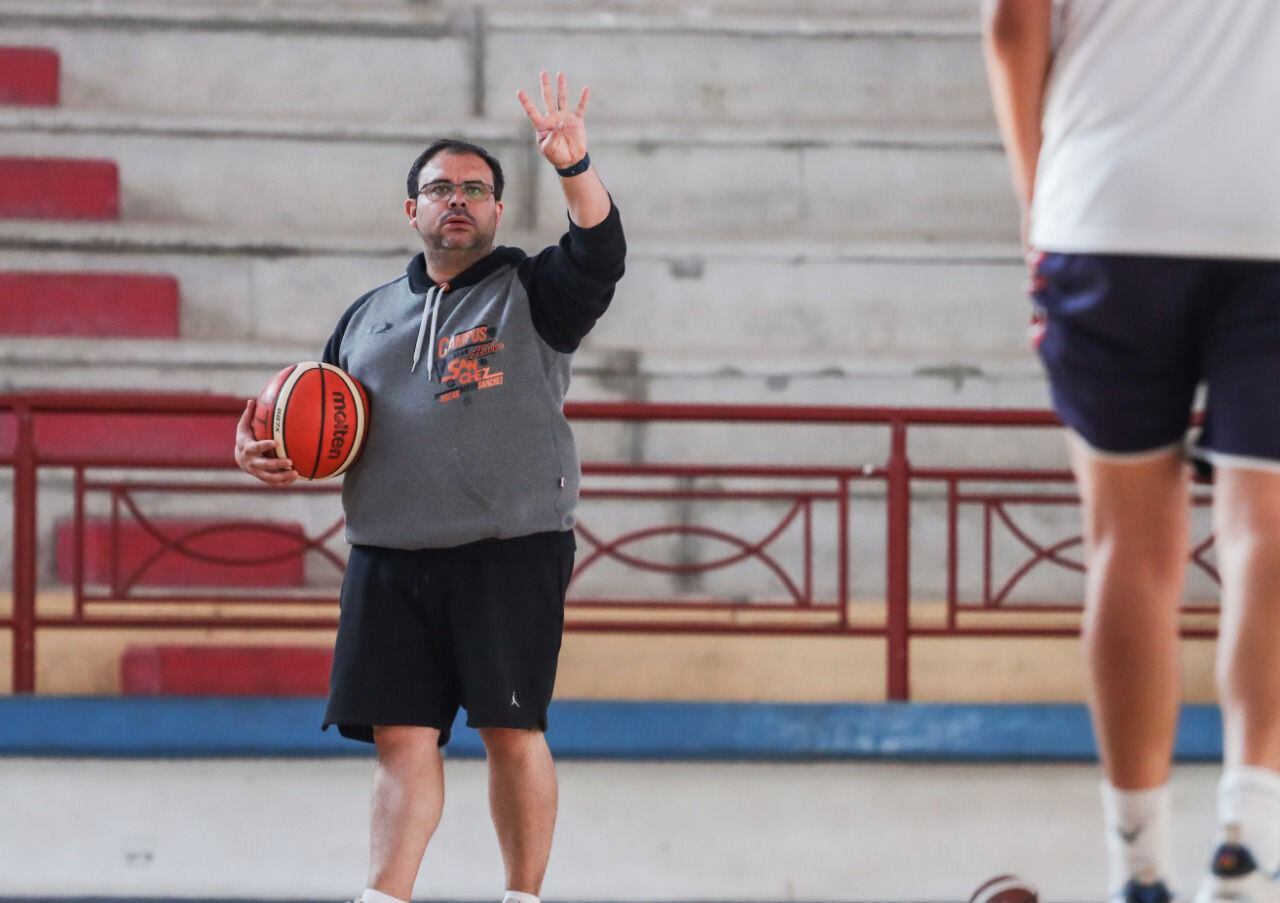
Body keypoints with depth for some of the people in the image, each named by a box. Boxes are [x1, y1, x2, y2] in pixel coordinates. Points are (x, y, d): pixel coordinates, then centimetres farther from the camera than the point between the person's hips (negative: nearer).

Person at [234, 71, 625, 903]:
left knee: (512, 732, -4)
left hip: (511, 551, -4)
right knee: (402, 738, -1)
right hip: (389, 556, 4)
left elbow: (599, 254, -13)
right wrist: (264, 452, 4)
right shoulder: (367, 318, 20)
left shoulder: (533, 294, 7)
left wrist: (575, 168, -30)